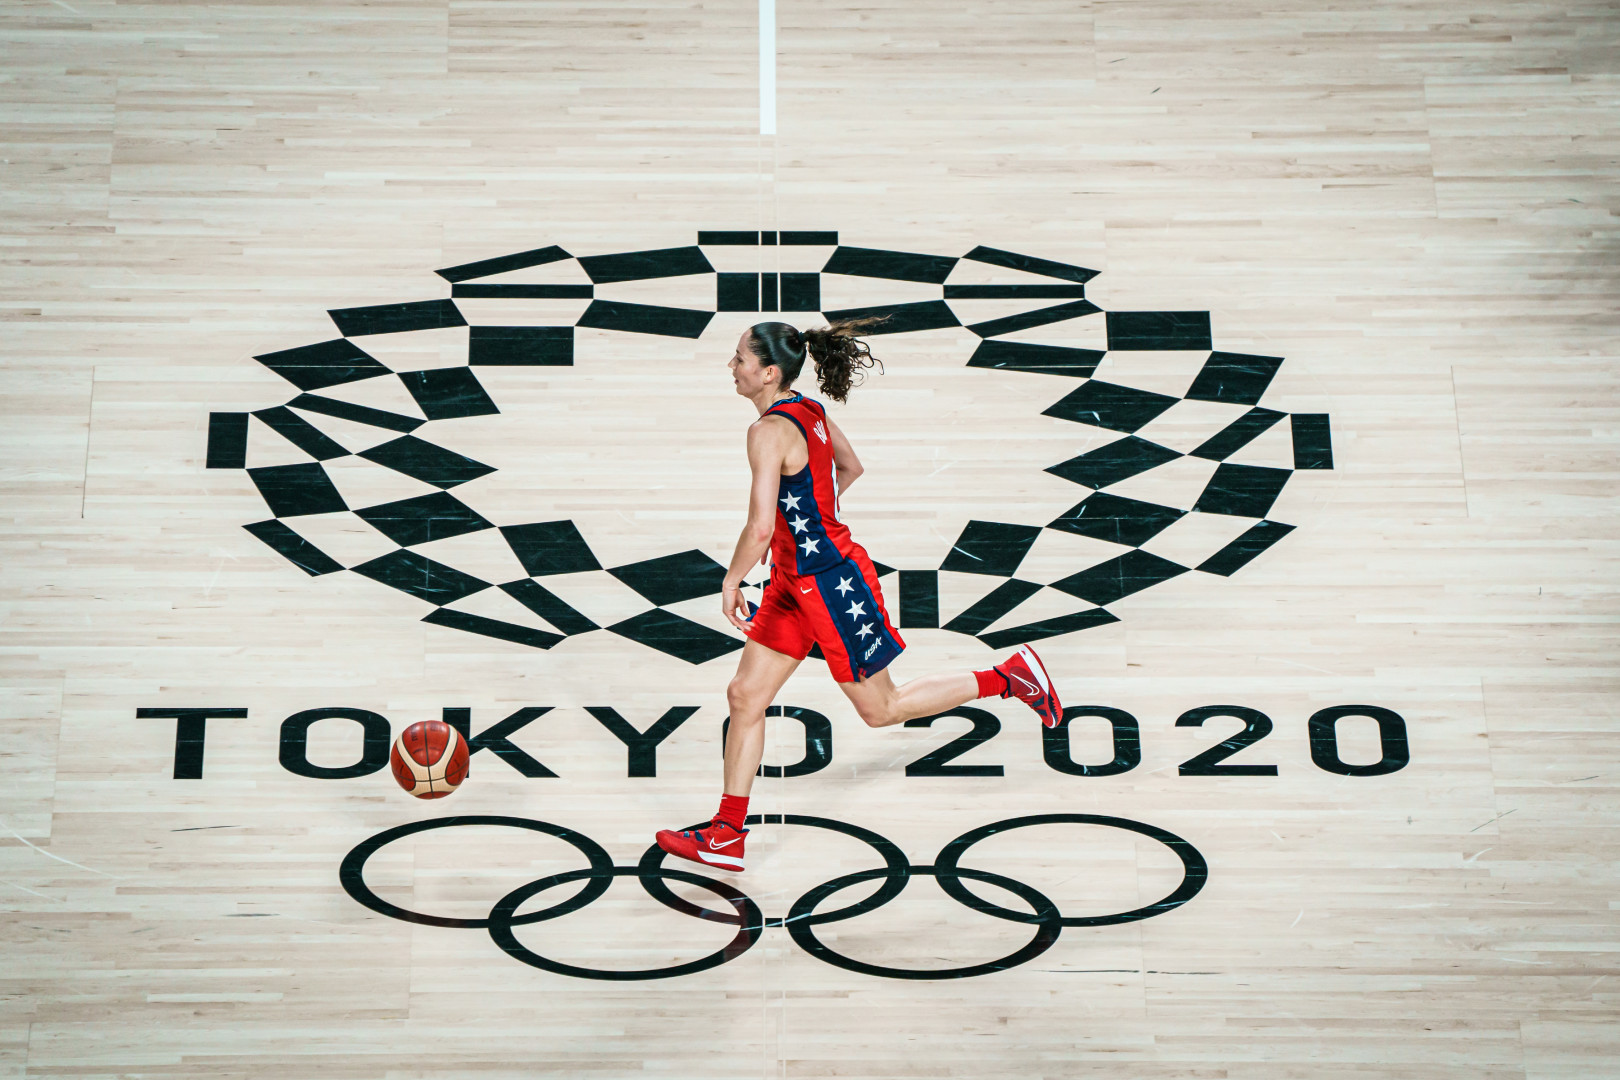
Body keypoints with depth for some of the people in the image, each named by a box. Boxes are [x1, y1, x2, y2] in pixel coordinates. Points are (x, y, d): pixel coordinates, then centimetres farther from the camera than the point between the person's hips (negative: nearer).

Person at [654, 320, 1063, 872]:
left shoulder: (769, 431, -24)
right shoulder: (811, 410, 3)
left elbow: (759, 527, -29)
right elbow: (851, 468, 20)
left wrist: (730, 585, -14)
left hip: (831, 584, -10)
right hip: (796, 581, 10)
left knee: (881, 709, 7)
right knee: (745, 695, 9)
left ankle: (1011, 677, 17)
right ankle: (726, 835, 15)